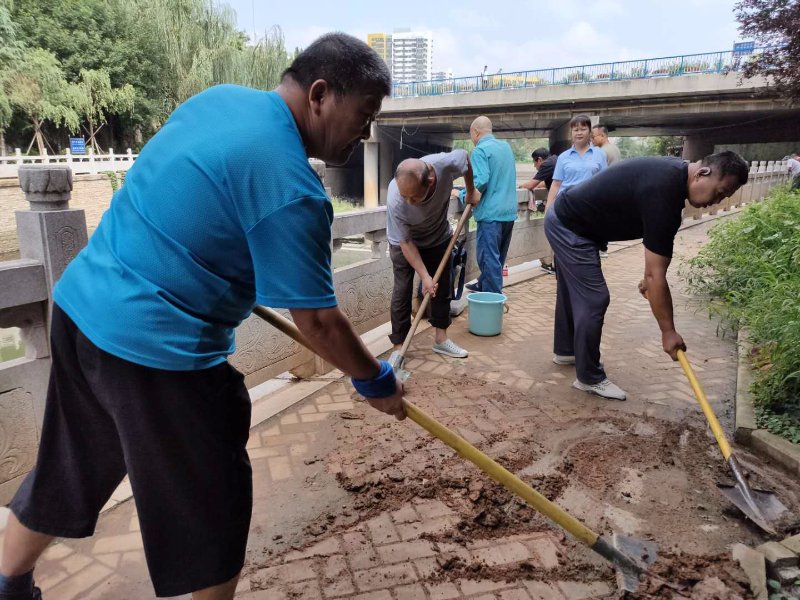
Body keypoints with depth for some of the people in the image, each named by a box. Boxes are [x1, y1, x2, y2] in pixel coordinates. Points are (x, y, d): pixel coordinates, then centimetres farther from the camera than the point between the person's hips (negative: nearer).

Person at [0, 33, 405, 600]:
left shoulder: (220, 97, 7)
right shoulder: (291, 187, -20)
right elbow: (317, 320, -16)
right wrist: (376, 381, -1)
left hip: (81, 306, 9)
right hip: (157, 348, -9)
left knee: (67, 471, 28)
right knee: (211, 510, 12)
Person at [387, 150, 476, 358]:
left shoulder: (445, 164, -36)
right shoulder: (395, 202, -40)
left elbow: (465, 156, -10)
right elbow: (406, 243, -27)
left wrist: (471, 191, 2)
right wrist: (425, 276, -27)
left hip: (438, 238, 3)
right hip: (405, 243, -3)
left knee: (442, 287, 7)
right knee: (402, 292, -6)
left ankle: (441, 339, 19)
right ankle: (399, 345, 3)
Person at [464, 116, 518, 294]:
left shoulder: (480, 150, -10)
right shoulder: (506, 146, 15)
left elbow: (481, 181, -23)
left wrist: (467, 195, -7)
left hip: (491, 212, -8)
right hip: (509, 211, 8)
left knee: (488, 257, -4)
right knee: (497, 256, 18)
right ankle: (483, 285, 33)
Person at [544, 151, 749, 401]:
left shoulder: (673, 175, 0)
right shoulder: (663, 191, -29)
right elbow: (656, 275, -26)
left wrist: (649, 278, 14)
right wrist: (668, 331, -19)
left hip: (564, 220, 10)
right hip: (569, 227, -10)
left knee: (573, 292, 22)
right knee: (593, 299, -7)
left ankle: (565, 350, 41)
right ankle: (590, 378, 7)